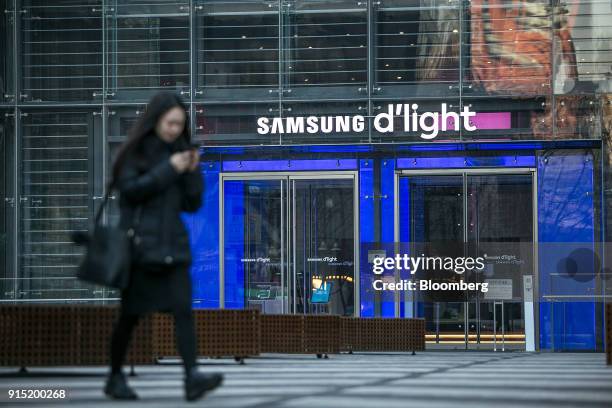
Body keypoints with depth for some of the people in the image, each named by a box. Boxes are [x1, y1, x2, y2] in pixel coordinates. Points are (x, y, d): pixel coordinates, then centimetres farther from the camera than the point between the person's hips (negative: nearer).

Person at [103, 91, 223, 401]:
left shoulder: (179, 152, 12)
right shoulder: (135, 151, 0)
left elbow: (192, 204, 11)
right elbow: (129, 189, -15)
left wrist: (192, 172, -5)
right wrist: (168, 170, -15)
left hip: (173, 246, 4)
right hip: (139, 244, -4)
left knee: (183, 309, -11)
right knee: (131, 314, 3)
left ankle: (192, 378, -21)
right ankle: (115, 378, 18)